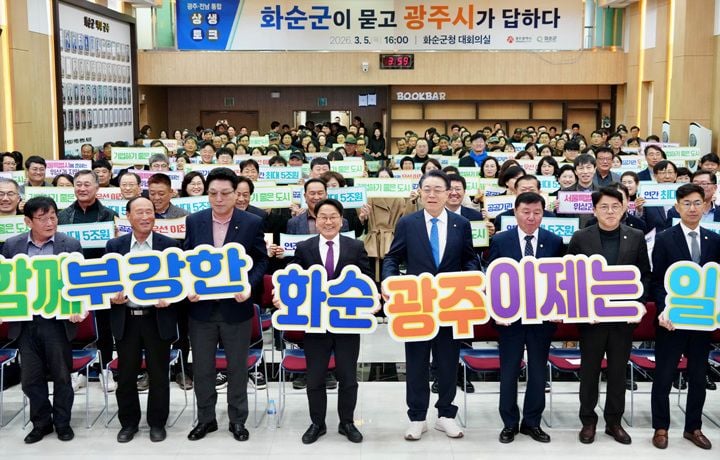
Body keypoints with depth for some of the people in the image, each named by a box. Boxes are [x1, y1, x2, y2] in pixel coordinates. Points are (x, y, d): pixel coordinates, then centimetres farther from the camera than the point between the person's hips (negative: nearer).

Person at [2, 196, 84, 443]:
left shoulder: (71, 244, -4)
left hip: (58, 321, -2)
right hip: (25, 322, 2)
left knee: (62, 375, 9)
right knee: (30, 377, 11)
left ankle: (62, 422, 26)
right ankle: (41, 422, 27)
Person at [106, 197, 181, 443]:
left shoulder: (170, 245, 1)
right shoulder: (114, 246, 6)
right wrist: (112, 296, -12)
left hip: (158, 319, -1)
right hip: (125, 320, 2)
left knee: (159, 375, 7)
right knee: (126, 375, 10)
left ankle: (157, 423, 21)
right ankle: (128, 423, 25)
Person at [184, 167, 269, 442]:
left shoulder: (252, 223, -6)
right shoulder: (194, 221, 1)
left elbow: (261, 260, -1)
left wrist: (248, 286, -17)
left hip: (236, 306, -2)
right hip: (201, 306, 2)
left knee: (237, 368, 10)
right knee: (202, 368, 12)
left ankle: (238, 420, 26)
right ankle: (205, 419, 29)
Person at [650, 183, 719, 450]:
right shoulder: (664, 240, -4)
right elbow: (656, 281, -6)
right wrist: (663, 311, -18)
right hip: (672, 319, -3)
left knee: (698, 377, 12)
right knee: (664, 377, 6)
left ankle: (693, 428, 27)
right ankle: (661, 428, 19)